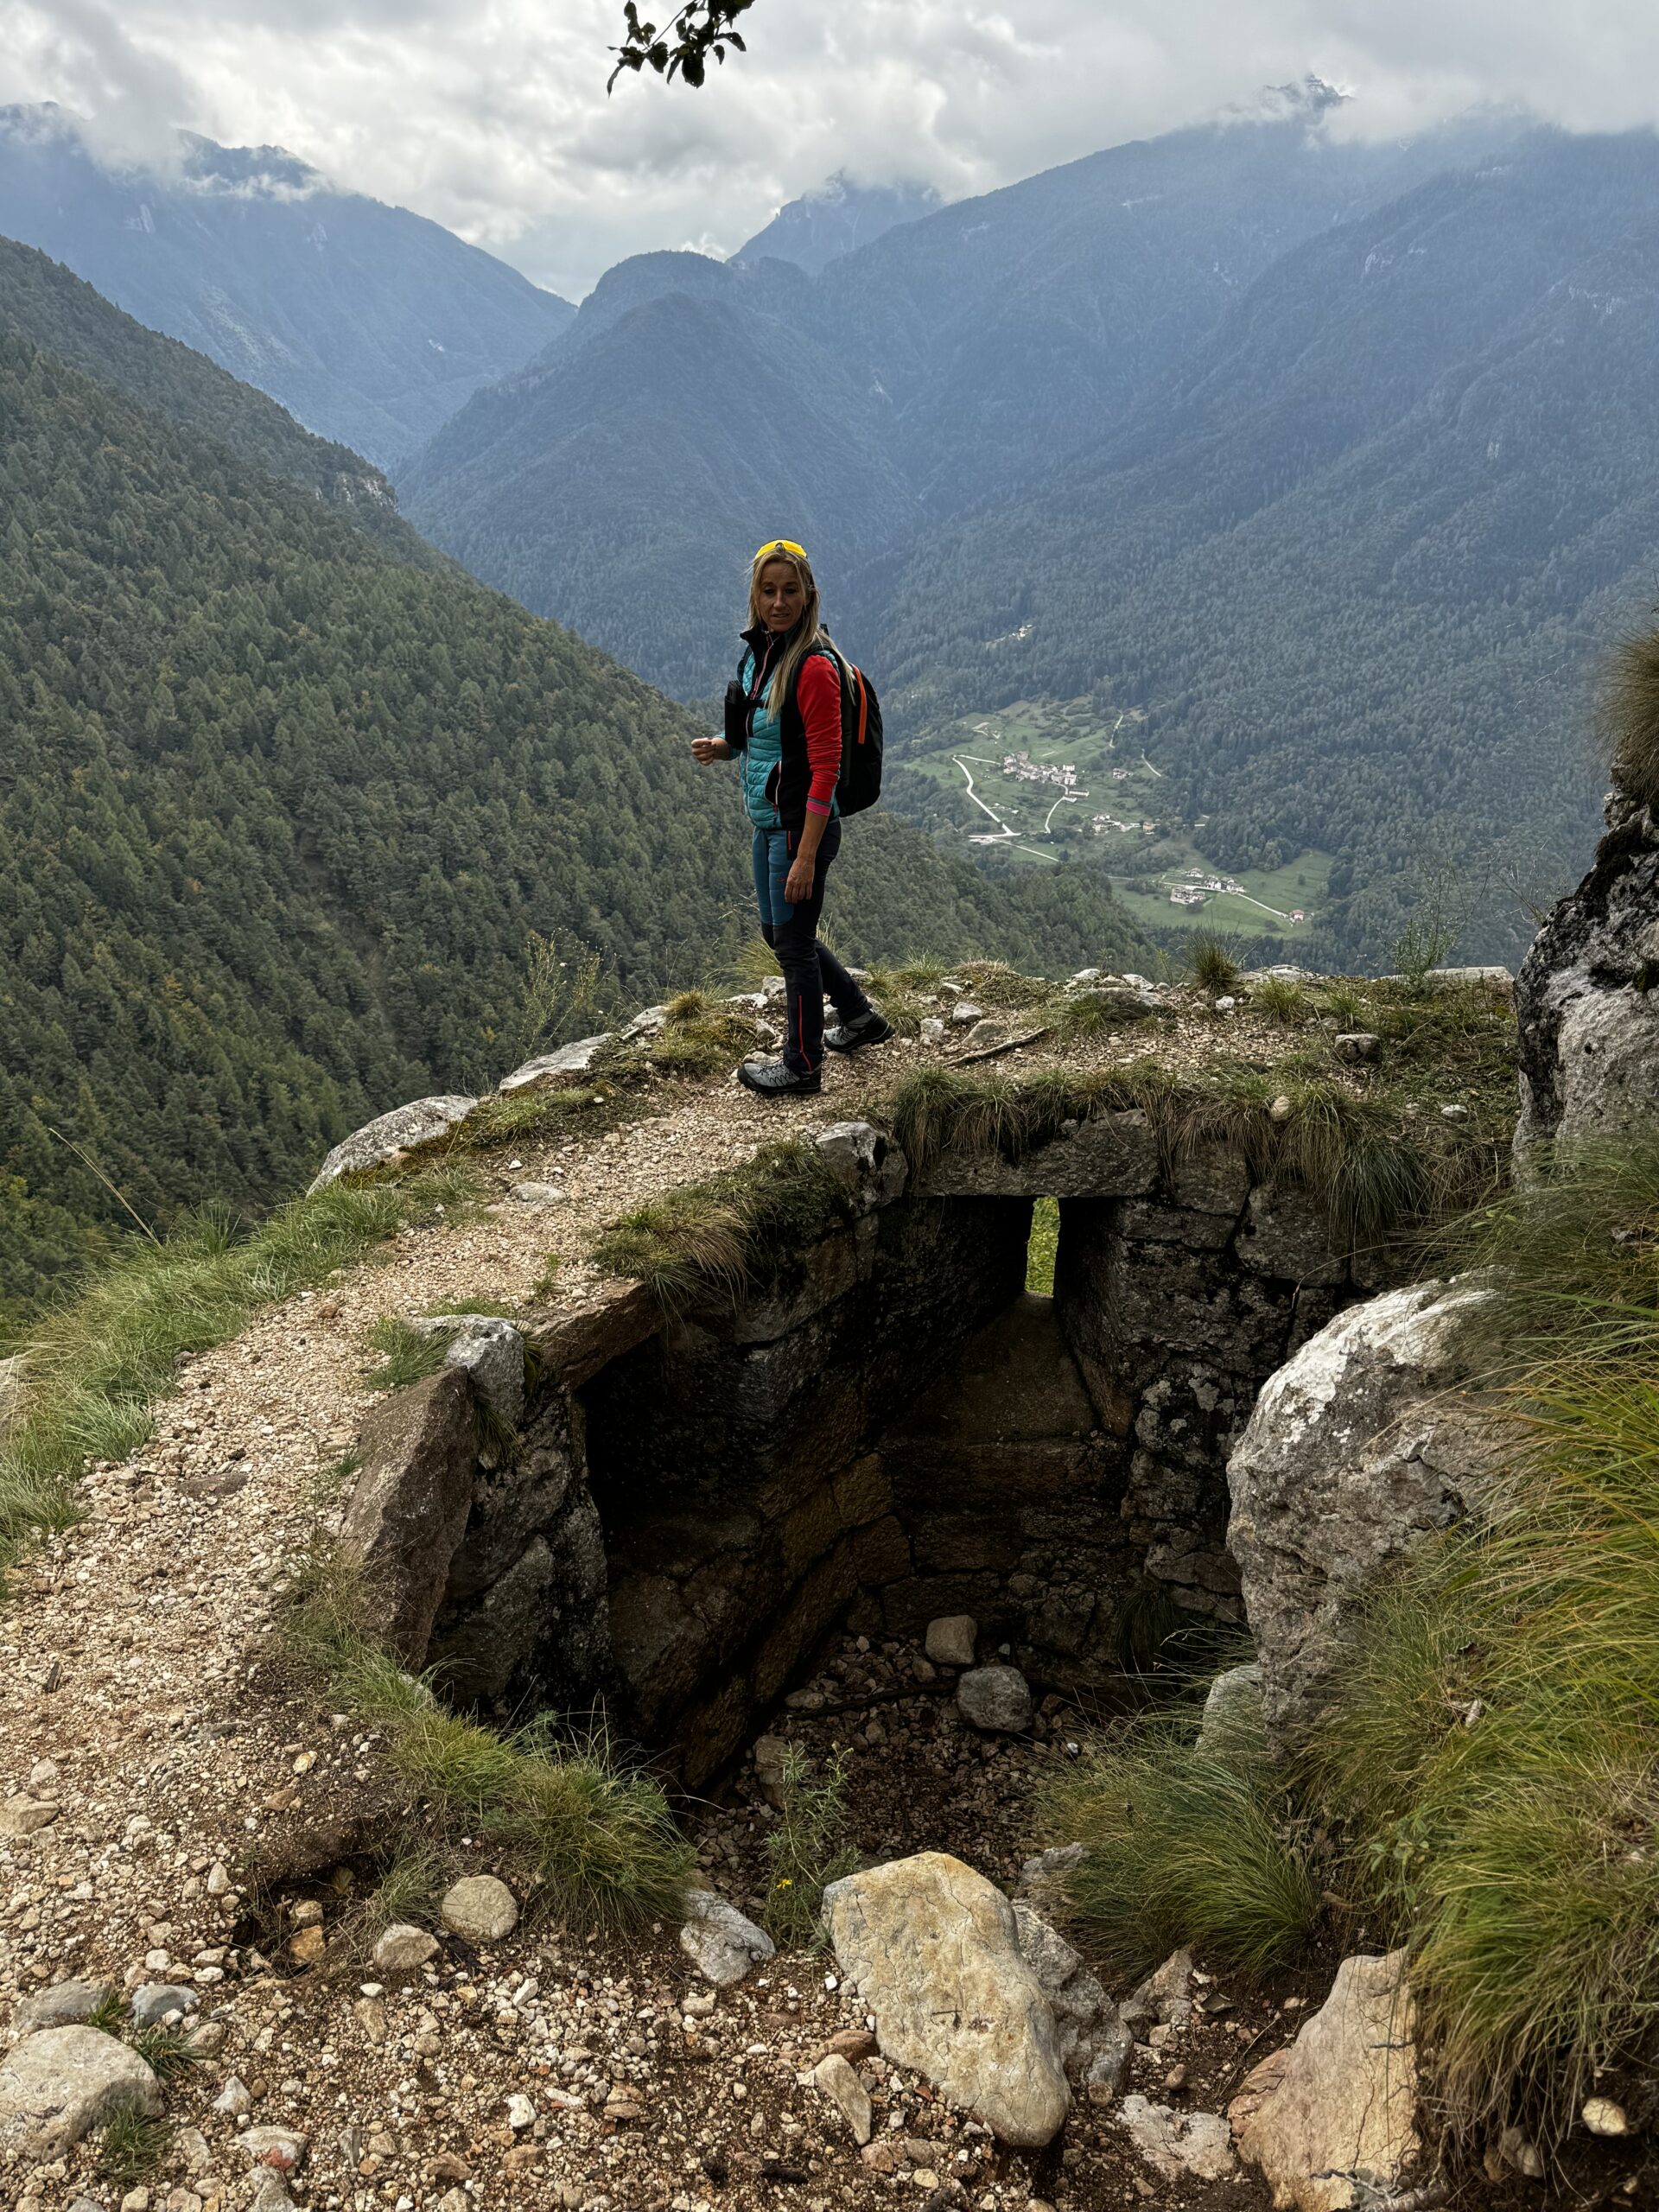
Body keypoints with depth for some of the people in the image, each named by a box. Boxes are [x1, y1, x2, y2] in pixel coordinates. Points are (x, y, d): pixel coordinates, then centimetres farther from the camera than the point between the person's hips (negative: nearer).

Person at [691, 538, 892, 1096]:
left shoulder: (813, 665, -20)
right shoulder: (759, 651, 7)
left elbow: (825, 767, -22)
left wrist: (806, 856, -24)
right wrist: (722, 747, 0)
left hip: (800, 825, -9)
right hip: (767, 821, 9)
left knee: (793, 943, 4)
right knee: (778, 931, 21)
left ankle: (802, 1068, 21)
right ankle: (860, 1018, 38)